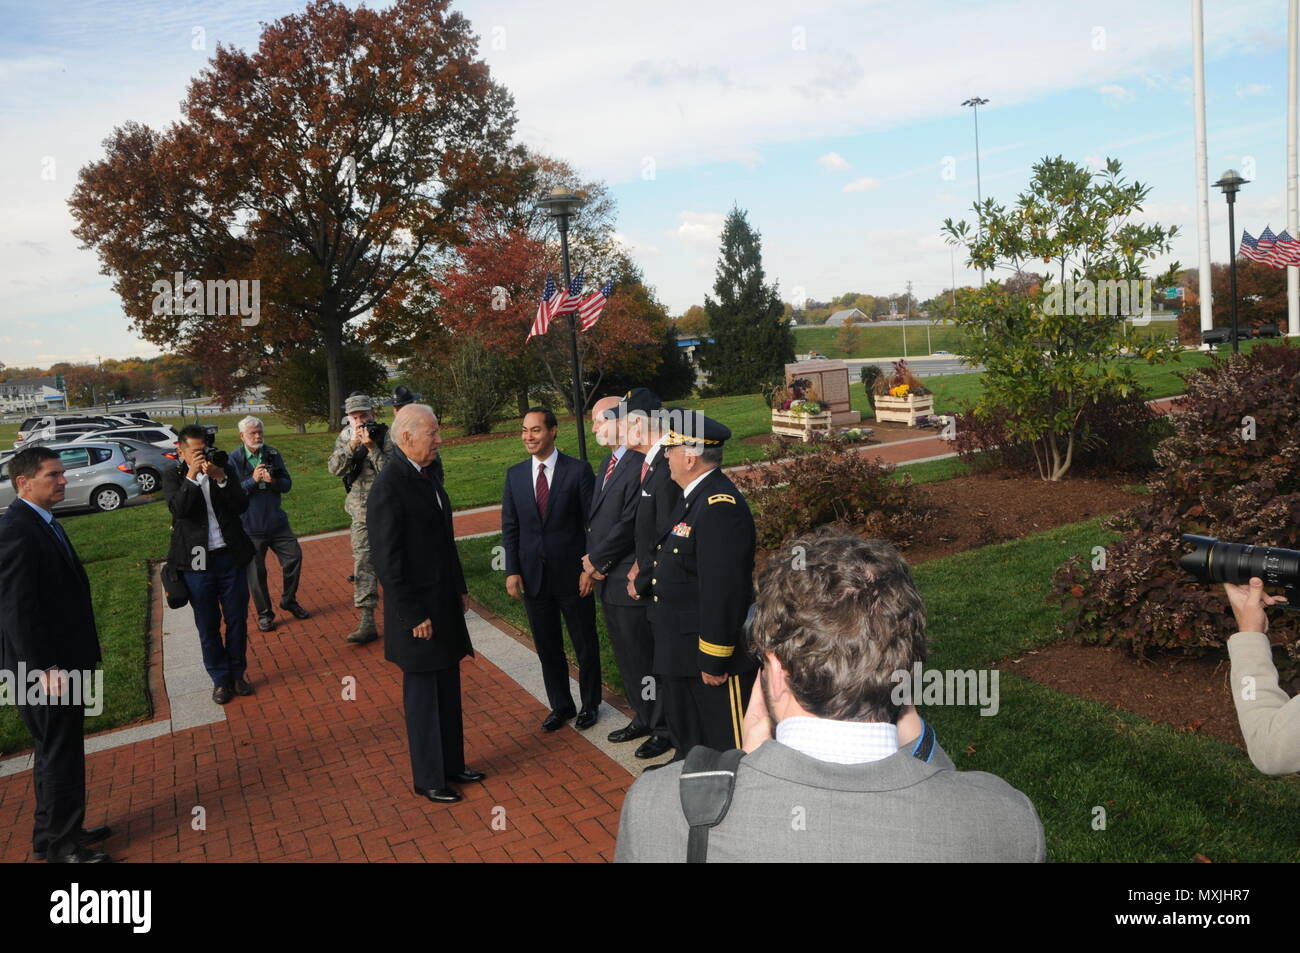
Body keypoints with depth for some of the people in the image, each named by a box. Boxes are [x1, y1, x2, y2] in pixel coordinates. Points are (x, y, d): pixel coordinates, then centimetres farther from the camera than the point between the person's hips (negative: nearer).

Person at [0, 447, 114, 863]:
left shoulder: (42, 522, 9)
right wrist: (46, 669, -23)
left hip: (62, 661, 10)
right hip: (47, 670, -10)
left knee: (57, 752, 21)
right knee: (60, 755, 4)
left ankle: (55, 832, 36)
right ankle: (61, 845, 19)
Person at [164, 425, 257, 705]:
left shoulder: (222, 470, 5)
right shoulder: (173, 476, 0)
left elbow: (241, 505, -6)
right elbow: (179, 508, -17)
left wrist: (220, 477, -17)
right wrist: (191, 475, -22)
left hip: (231, 557, 2)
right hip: (197, 562, -1)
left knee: (237, 619, 9)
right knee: (208, 626, 7)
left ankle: (238, 672, 25)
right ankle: (220, 678, 20)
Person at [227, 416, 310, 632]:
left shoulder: (273, 454, 4)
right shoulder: (233, 460, -7)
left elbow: (287, 485, 3)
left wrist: (273, 481, -17)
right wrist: (253, 480, -21)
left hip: (277, 521, 3)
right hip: (250, 526, -3)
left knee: (294, 556, 1)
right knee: (256, 572, 5)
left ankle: (288, 600, 23)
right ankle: (264, 614, 20)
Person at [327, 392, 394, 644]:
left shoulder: (386, 435, -9)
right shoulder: (345, 437, 3)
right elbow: (334, 468, -9)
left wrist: (371, 447, -27)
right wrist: (352, 444, -20)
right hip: (361, 510, 3)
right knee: (363, 562, -3)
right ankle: (367, 623, -2)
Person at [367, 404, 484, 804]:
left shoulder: (426, 477, 7)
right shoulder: (388, 487, -20)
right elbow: (387, 561, -20)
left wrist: (460, 589, 16)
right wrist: (413, 617, -19)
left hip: (445, 605, 8)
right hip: (418, 611, -8)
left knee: (448, 691, 18)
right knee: (422, 696, 7)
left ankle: (453, 764, 34)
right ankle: (428, 779, 23)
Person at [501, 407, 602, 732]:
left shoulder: (578, 470, -8)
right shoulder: (515, 474, 3)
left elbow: (593, 523, -7)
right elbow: (510, 527, 5)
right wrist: (512, 571, -1)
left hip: (572, 574, -3)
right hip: (532, 577, 3)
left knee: (585, 645, 11)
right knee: (547, 648, 15)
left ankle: (590, 704, 31)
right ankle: (560, 705, 32)